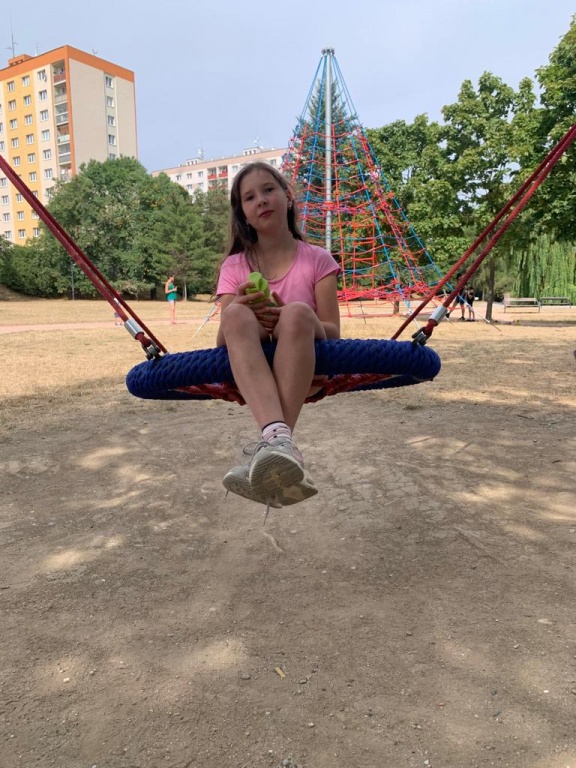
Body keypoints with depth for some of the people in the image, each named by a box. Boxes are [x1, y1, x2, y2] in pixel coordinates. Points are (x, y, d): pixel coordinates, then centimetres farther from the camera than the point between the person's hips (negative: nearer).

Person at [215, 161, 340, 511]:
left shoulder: (317, 259, 8)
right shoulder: (234, 267, 12)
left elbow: (332, 333, -1)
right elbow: (223, 341, 3)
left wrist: (282, 318, -21)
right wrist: (246, 315, -20)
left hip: (308, 373, -1)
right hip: (247, 375, 1)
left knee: (297, 313, -33)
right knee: (236, 313, -30)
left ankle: (269, 450, -42)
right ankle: (280, 440, -49)